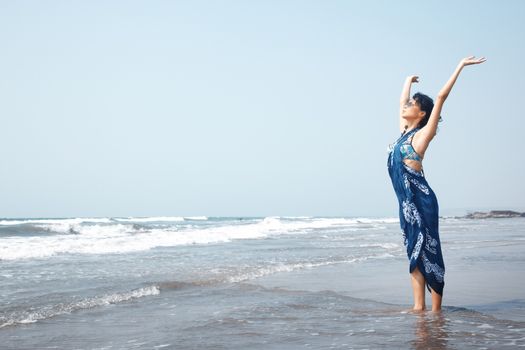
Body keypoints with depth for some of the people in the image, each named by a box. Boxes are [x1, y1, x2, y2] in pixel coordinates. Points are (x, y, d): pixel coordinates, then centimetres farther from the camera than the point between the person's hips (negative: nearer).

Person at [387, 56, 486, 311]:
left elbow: (441, 97, -6)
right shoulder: (404, 131, 15)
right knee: (414, 253, 7)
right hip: (407, 201, 7)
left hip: (421, 200, -7)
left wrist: (460, 66, -5)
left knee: (428, 252, -5)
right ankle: (419, 307, 11)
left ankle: (436, 311, -1)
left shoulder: (423, 134, -3)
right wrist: (409, 81, 43)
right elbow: (402, 101, 29)